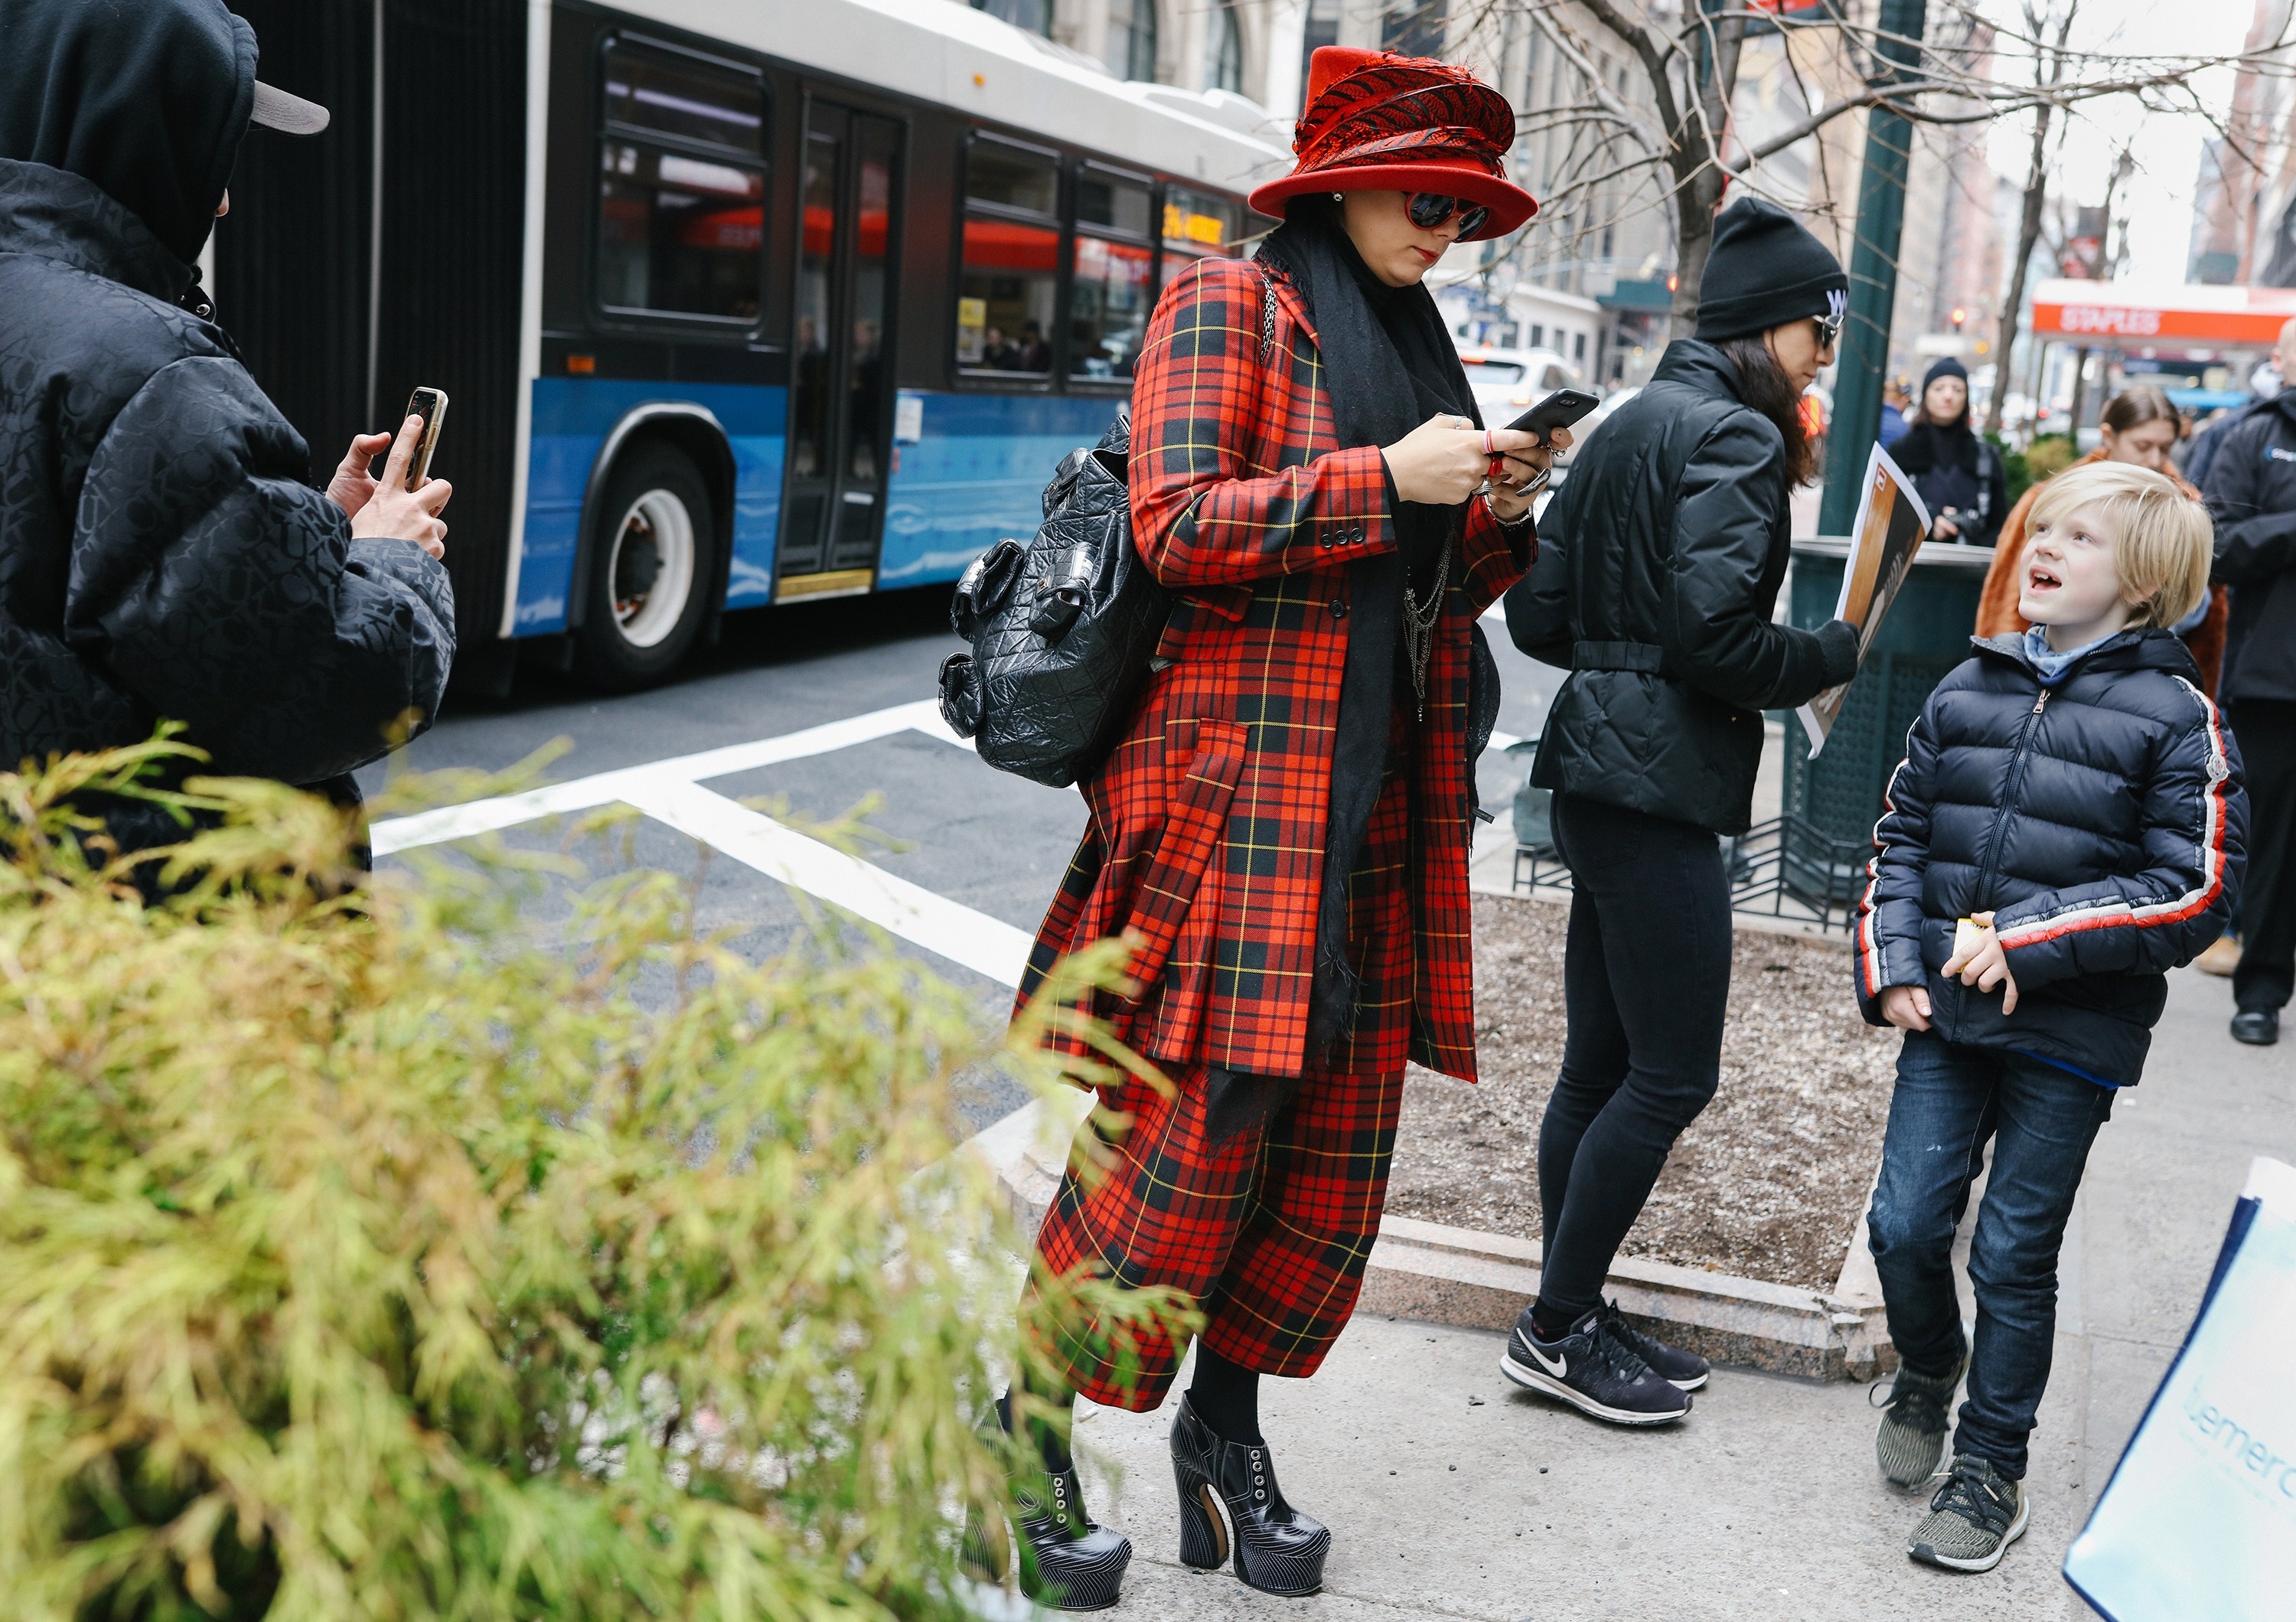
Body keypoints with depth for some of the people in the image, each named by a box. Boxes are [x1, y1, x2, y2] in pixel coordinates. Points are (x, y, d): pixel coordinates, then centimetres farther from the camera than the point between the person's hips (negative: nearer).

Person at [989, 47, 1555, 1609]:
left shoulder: (1412, 344, 20)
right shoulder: (1232, 306, -1)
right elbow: (1178, 527, -14)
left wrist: (1498, 515, 3)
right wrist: (1387, 476, -16)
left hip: (1378, 811, 8)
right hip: (1235, 791, -7)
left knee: (1336, 1145, 8)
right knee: (1192, 1130, -7)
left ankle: (1227, 1425, 25)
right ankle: (1030, 1438, 11)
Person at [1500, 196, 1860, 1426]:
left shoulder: (1633, 423, 17)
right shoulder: (1732, 435, -10)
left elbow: (1537, 613, 15)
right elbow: (1717, 633, -20)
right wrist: (1837, 656, -5)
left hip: (1601, 766, 10)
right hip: (1660, 783, -10)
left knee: (1602, 1063, 13)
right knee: (1674, 1073, -1)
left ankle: (1571, 1320, 22)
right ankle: (1556, 1331, 8)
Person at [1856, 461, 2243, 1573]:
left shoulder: (2176, 718, -6)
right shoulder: (1968, 692, 6)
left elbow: (2192, 894, -11)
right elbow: (1901, 835, 13)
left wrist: (2029, 938, -18)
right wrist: (1892, 967, 1)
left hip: (2072, 1037, -3)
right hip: (1945, 1020, 3)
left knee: (2014, 1256, 5)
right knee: (1903, 1226, 3)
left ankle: (1990, 1470, 23)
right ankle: (1925, 1375, 35)